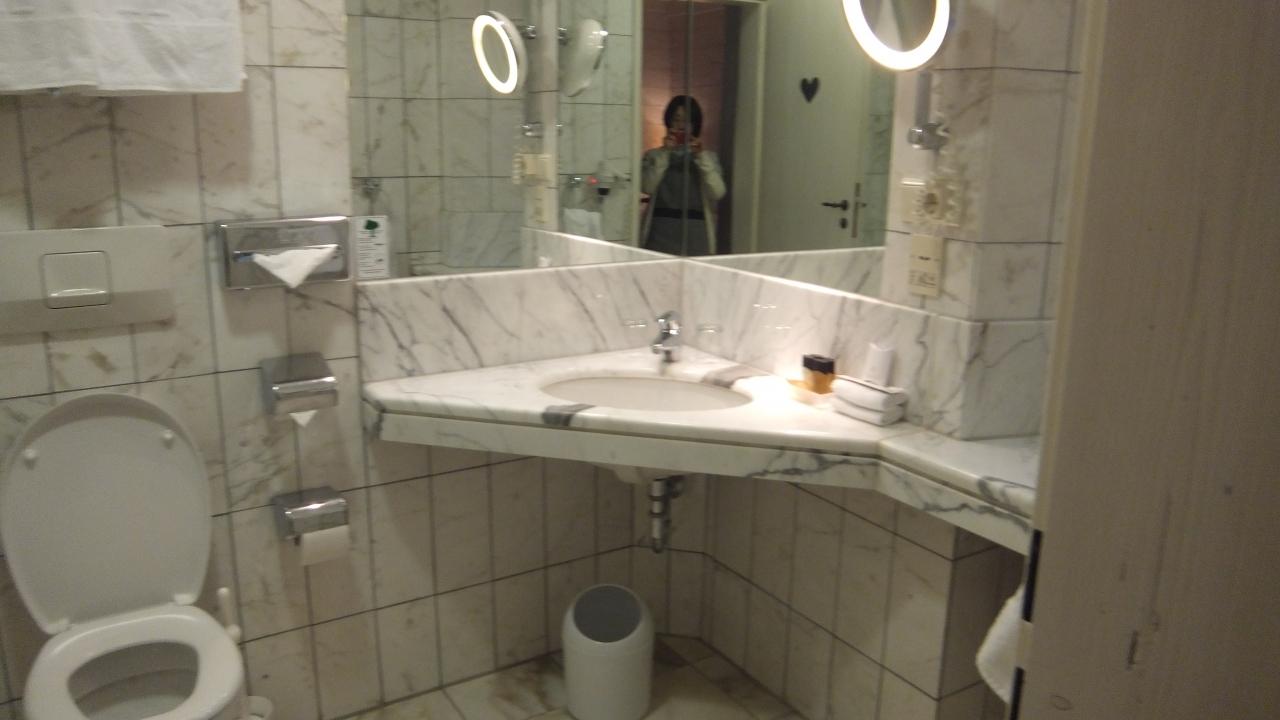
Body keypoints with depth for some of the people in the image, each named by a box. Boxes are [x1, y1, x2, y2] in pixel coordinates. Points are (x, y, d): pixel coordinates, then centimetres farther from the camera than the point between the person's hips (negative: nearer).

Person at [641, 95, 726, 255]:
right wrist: (665, 153, -7)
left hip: (695, 232, 1)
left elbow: (717, 192, -1)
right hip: (662, 230, -1)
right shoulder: (653, 155, 12)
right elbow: (647, 187, -5)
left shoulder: (708, 157, 15)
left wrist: (700, 156, -7)